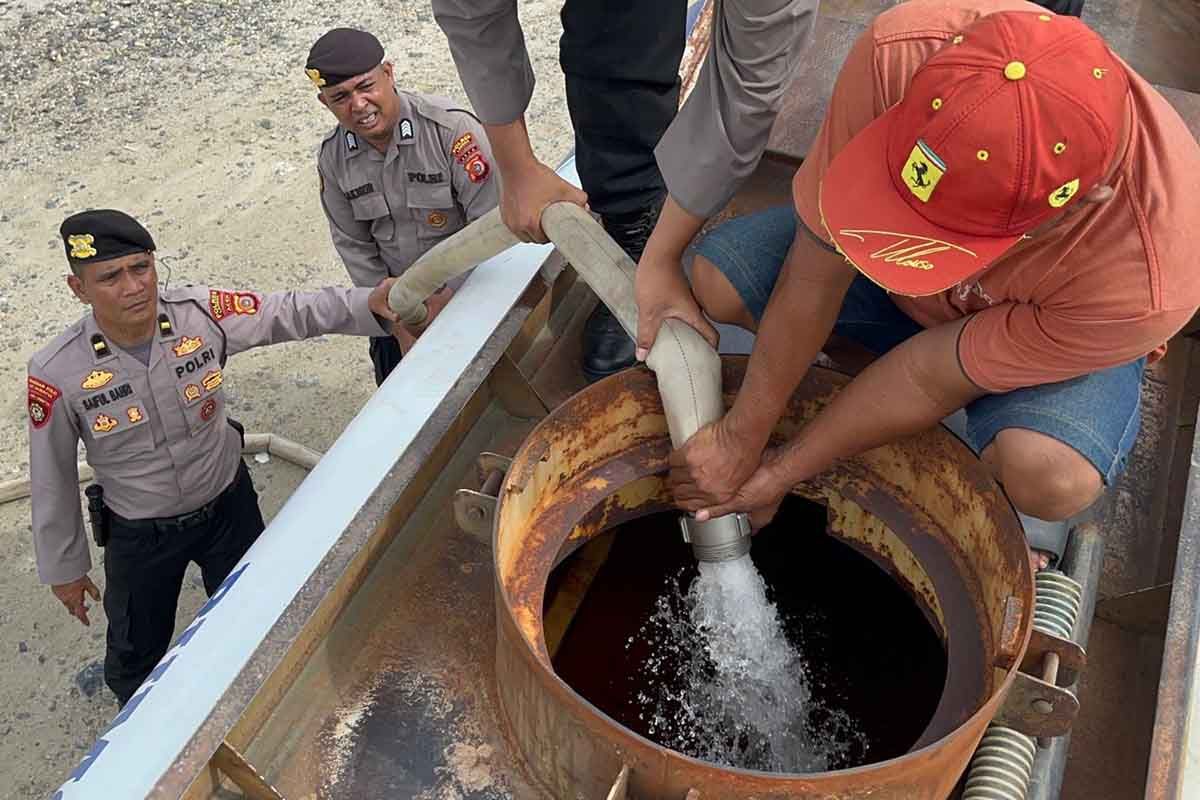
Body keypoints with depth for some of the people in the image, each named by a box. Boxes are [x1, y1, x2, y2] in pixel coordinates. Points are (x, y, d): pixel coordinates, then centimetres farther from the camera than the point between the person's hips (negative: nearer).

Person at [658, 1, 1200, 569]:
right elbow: (816, 267, -29)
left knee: (1051, 479, -33)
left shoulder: (1147, 278, -41)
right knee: (714, 279, -15)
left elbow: (934, 377, -29)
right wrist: (742, 437, -22)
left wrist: (780, 472, -19)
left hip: (1053, 325, -2)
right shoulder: (899, 53, -39)